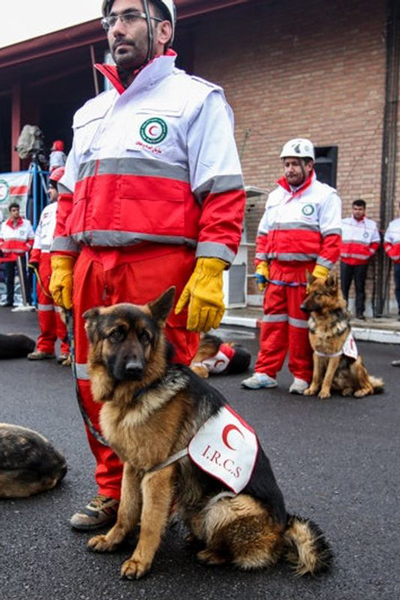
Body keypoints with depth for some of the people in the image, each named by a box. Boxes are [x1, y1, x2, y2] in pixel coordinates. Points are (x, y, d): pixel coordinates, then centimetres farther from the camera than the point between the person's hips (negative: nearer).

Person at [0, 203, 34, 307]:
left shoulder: (26, 223, 2)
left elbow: (31, 239, 4)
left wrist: (25, 249, -8)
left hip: (20, 255, -4)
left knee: (24, 278, -7)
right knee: (9, 279, 8)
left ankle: (28, 300, -6)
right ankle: (10, 300, 16)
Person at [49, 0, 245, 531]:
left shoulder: (194, 98, 2)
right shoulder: (92, 111, 23)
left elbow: (223, 193, -7)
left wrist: (209, 272, -16)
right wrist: (61, 261, 14)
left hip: (160, 271, -6)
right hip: (91, 270, 7)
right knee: (96, 388, 10)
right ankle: (113, 493, 26)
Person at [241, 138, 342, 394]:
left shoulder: (325, 195, -1)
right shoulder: (276, 196, 17)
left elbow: (332, 238, -8)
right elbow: (263, 234, 20)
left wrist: (321, 273, -15)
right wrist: (261, 266, 11)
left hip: (306, 273, -5)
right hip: (276, 272, 5)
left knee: (302, 327, 0)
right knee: (272, 322, 6)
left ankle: (303, 376, 12)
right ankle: (266, 373, 11)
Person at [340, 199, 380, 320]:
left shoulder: (372, 225, 4)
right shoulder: (343, 223, 6)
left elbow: (376, 242, 8)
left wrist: (368, 254, -2)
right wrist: (340, 251, 4)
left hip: (361, 262, -1)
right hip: (345, 261, 1)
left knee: (360, 288, 1)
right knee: (344, 287, 2)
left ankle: (359, 311, 5)